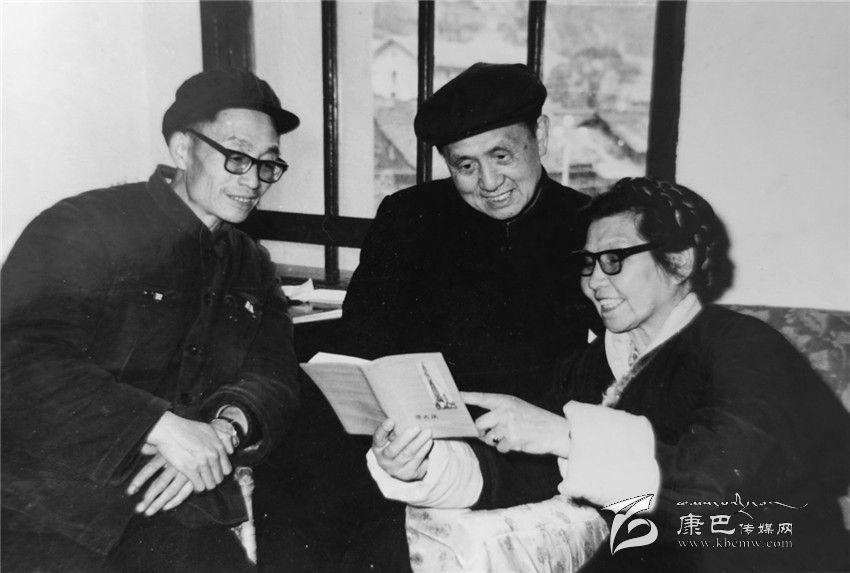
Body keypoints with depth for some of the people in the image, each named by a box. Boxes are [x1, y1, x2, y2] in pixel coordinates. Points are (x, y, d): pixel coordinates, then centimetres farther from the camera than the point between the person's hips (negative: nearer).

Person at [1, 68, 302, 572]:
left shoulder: (252, 266, 13)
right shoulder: (85, 225, -6)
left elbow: (275, 381, 6)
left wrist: (228, 427, -17)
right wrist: (161, 426, -26)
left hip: (178, 506, 4)